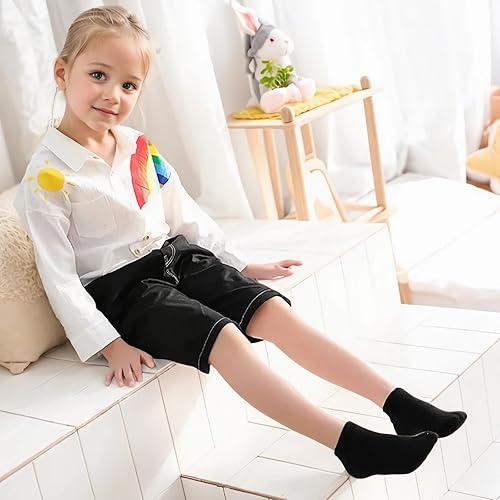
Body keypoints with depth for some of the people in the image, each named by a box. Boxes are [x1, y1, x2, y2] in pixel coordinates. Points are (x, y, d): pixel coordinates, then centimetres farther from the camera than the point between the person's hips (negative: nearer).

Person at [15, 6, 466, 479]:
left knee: (275, 312, -15)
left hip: (179, 258, 6)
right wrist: (110, 345, -18)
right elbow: (59, 276, -13)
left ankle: (399, 403, -17)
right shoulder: (47, 177, -12)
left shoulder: (141, 148, 6)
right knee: (224, 338, -28)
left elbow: (185, 215, 16)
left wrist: (242, 265, 15)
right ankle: (350, 444, -32)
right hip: (122, 288, -6)